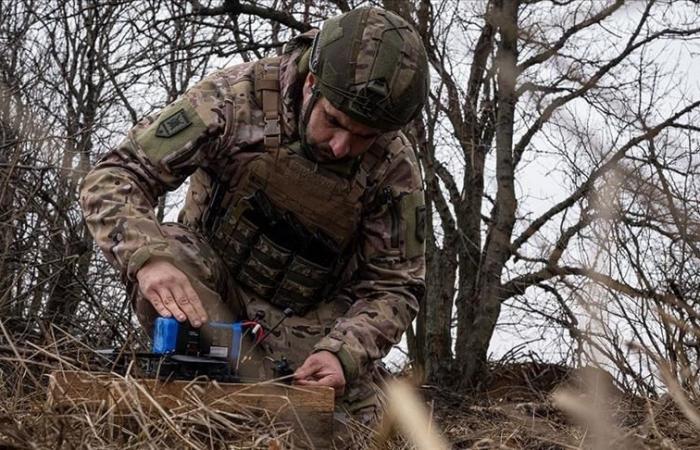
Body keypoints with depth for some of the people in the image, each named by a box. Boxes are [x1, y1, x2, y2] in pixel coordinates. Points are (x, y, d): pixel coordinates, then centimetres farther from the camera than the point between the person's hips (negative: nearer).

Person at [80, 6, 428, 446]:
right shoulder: (238, 97, -24)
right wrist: (148, 256, -45)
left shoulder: (395, 168, -19)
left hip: (311, 318, 2)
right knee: (168, 253, -33)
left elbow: (393, 286, -12)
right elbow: (113, 178, -24)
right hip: (210, 282, -1)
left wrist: (343, 352, -33)